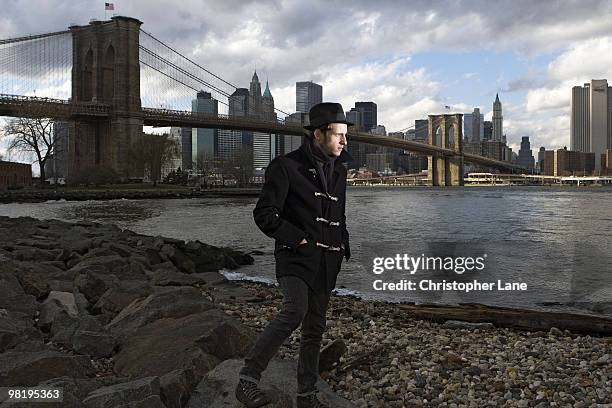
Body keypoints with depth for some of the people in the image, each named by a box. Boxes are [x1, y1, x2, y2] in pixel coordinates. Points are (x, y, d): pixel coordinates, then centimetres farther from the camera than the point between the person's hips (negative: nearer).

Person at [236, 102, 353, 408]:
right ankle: (248, 379, -15)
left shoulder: (338, 170, 14)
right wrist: (299, 239, -15)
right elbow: (264, 214, -10)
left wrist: (344, 245, 14)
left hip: (327, 263, 7)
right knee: (294, 312, -27)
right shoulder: (287, 166, -7)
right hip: (295, 258, -7)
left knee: (315, 328, 11)